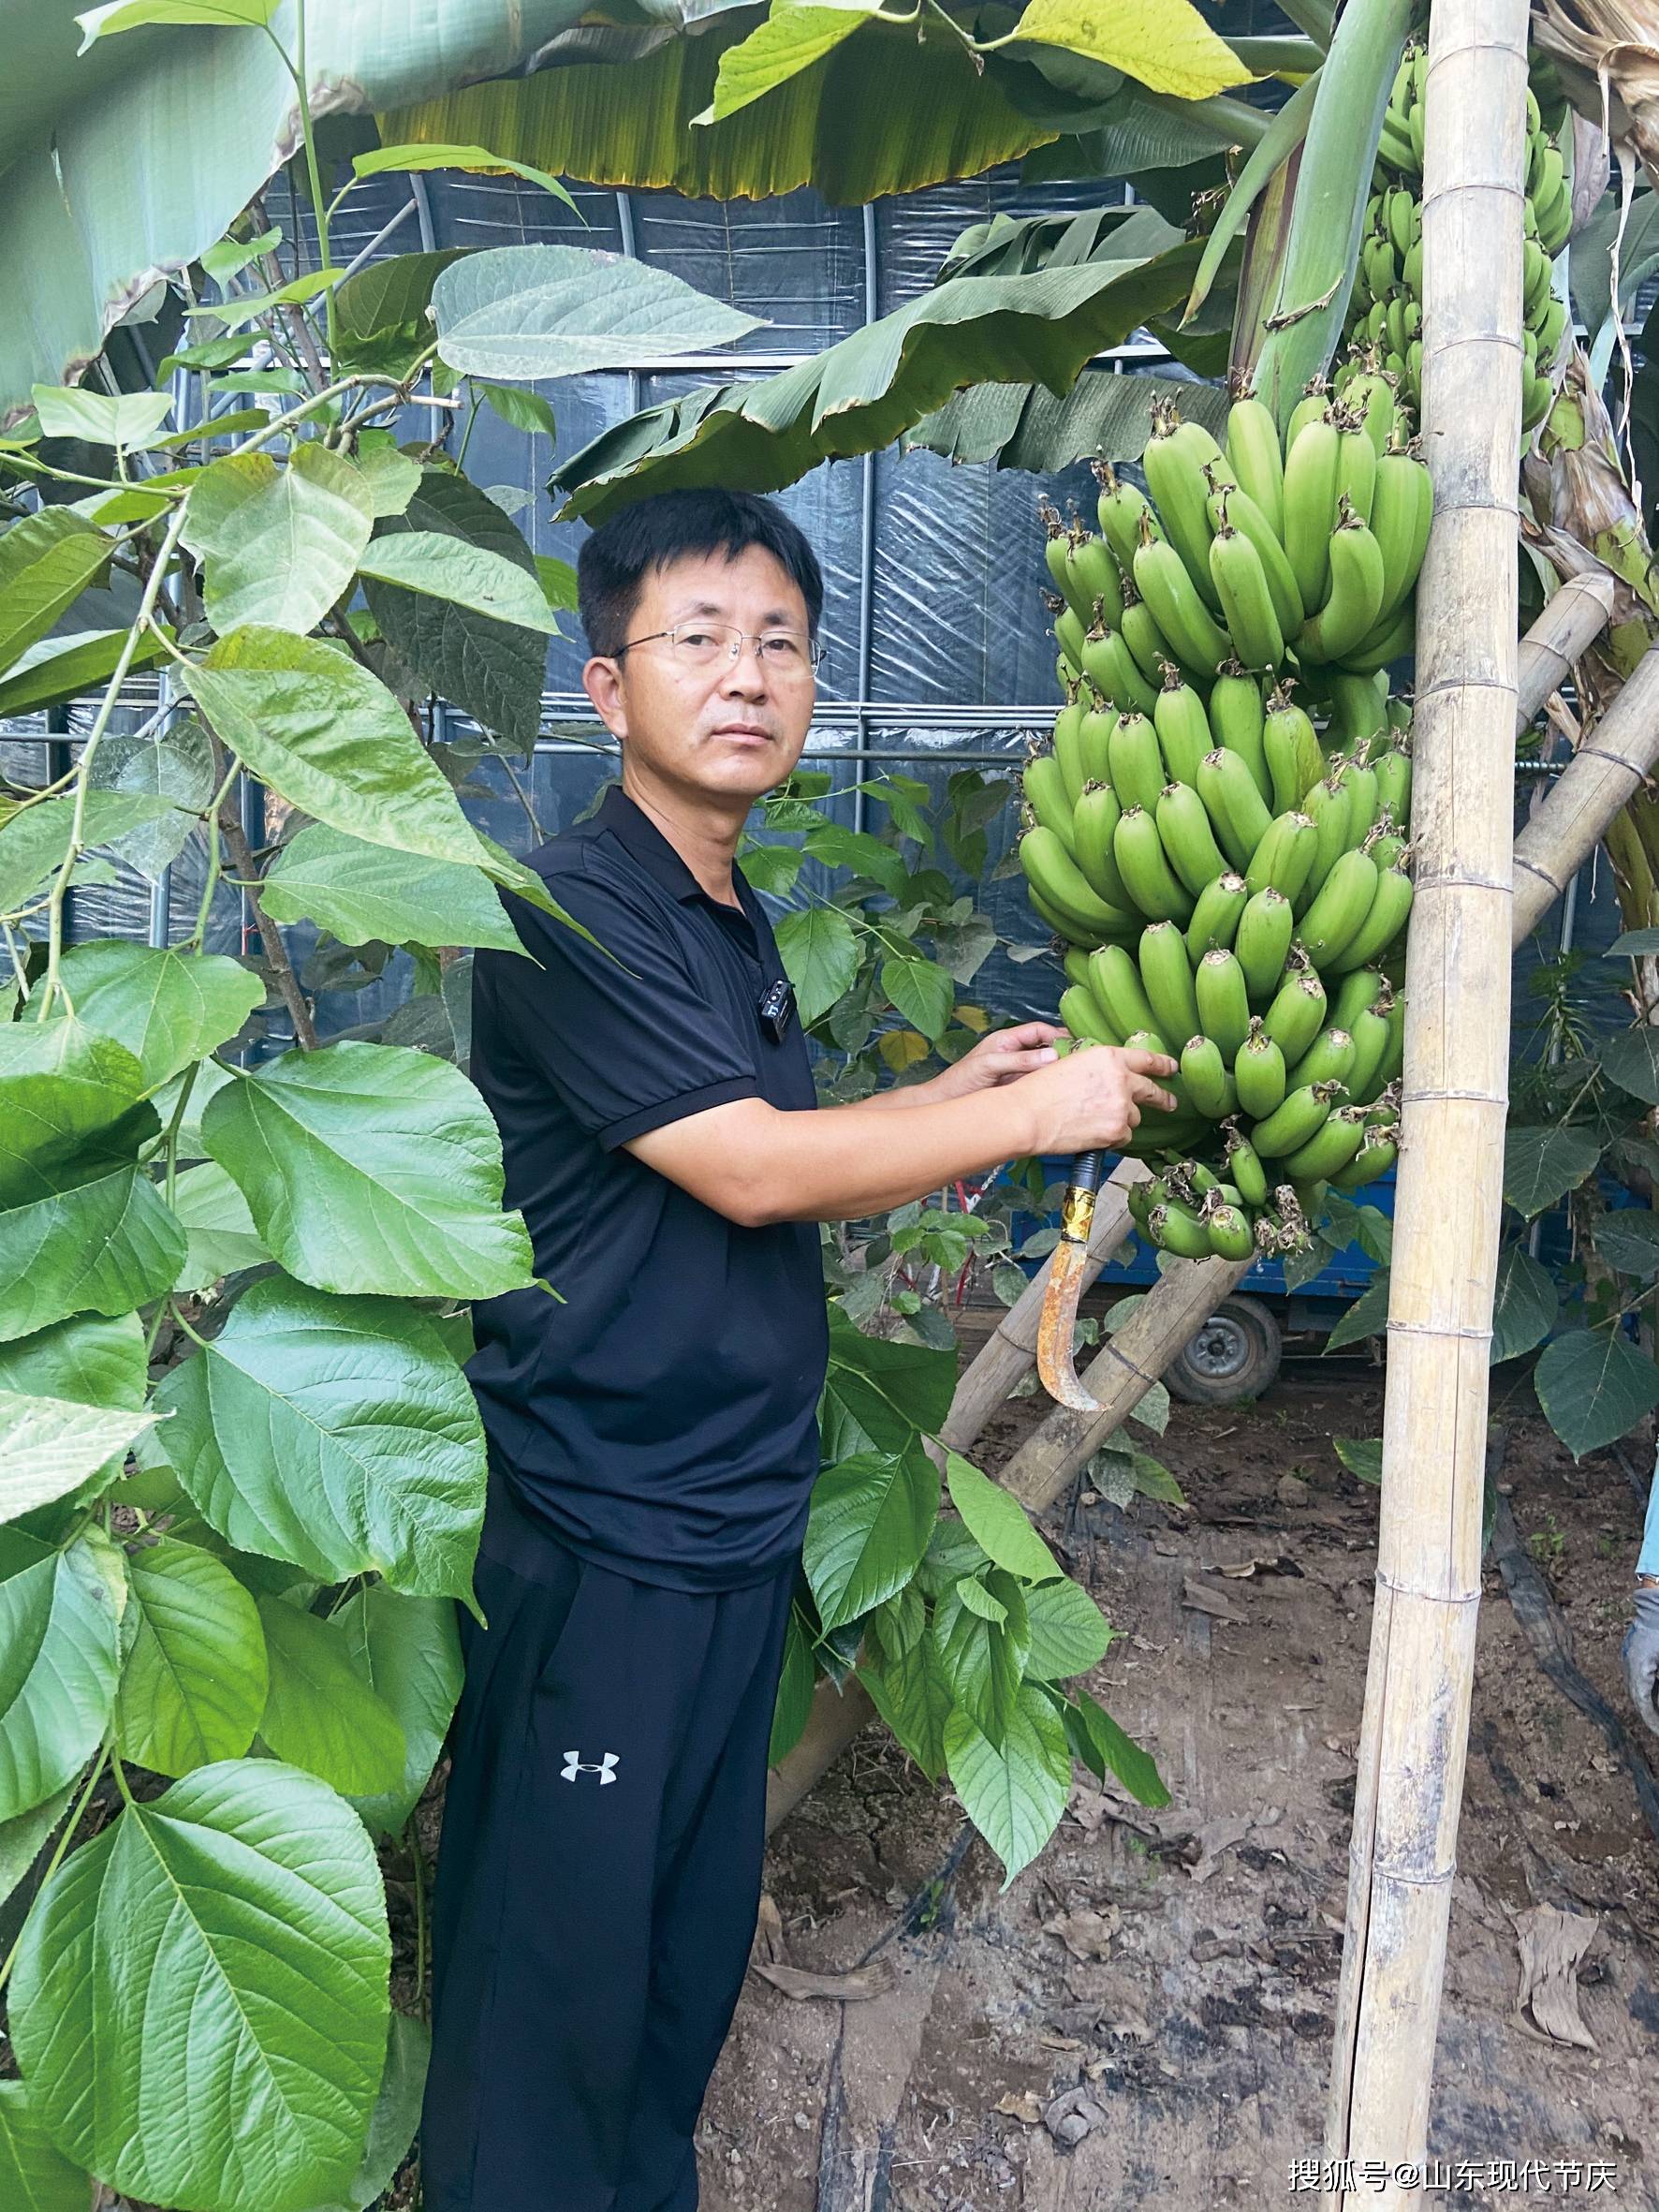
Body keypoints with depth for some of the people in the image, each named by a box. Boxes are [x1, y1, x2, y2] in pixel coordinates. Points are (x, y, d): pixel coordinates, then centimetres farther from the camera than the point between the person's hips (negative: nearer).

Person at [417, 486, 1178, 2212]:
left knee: (693, 1955, 22)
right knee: (558, 1974, 8)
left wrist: (950, 1096, 9)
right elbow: (748, 1172, -21)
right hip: (598, 1540, -8)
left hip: (737, 1527, 9)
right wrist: (1030, 1117, -13)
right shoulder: (572, 908, -16)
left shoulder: (732, 918, 12)